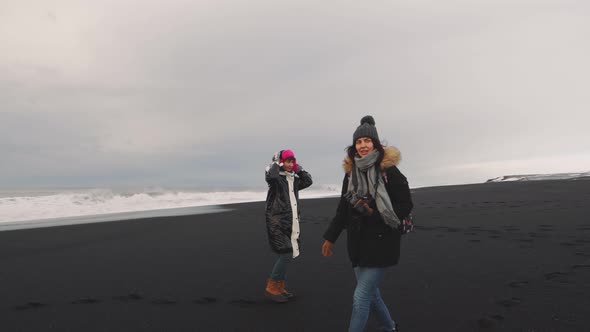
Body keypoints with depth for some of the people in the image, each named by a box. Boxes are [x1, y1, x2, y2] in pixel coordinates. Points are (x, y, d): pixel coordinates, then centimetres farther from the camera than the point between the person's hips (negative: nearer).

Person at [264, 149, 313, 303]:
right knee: (286, 253, -14)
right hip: (277, 222, -8)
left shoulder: (294, 179, 15)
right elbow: (270, 175, -30)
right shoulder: (276, 177, -8)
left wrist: (298, 168, 14)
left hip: (291, 223, 8)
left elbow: (308, 181, 23)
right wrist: (276, 162, -13)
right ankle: (271, 287, 0)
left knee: (286, 254, 12)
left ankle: (279, 287, 24)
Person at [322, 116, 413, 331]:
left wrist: (373, 212, -19)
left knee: (361, 297, -7)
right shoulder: (351, 172, 7)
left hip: (381, 243, -6)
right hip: (359, 243, 6)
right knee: (370, 293, 17)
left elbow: (406, 205, -9)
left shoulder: (388, 170, -10)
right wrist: (330, 237, 15)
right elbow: (343, 208, 14)